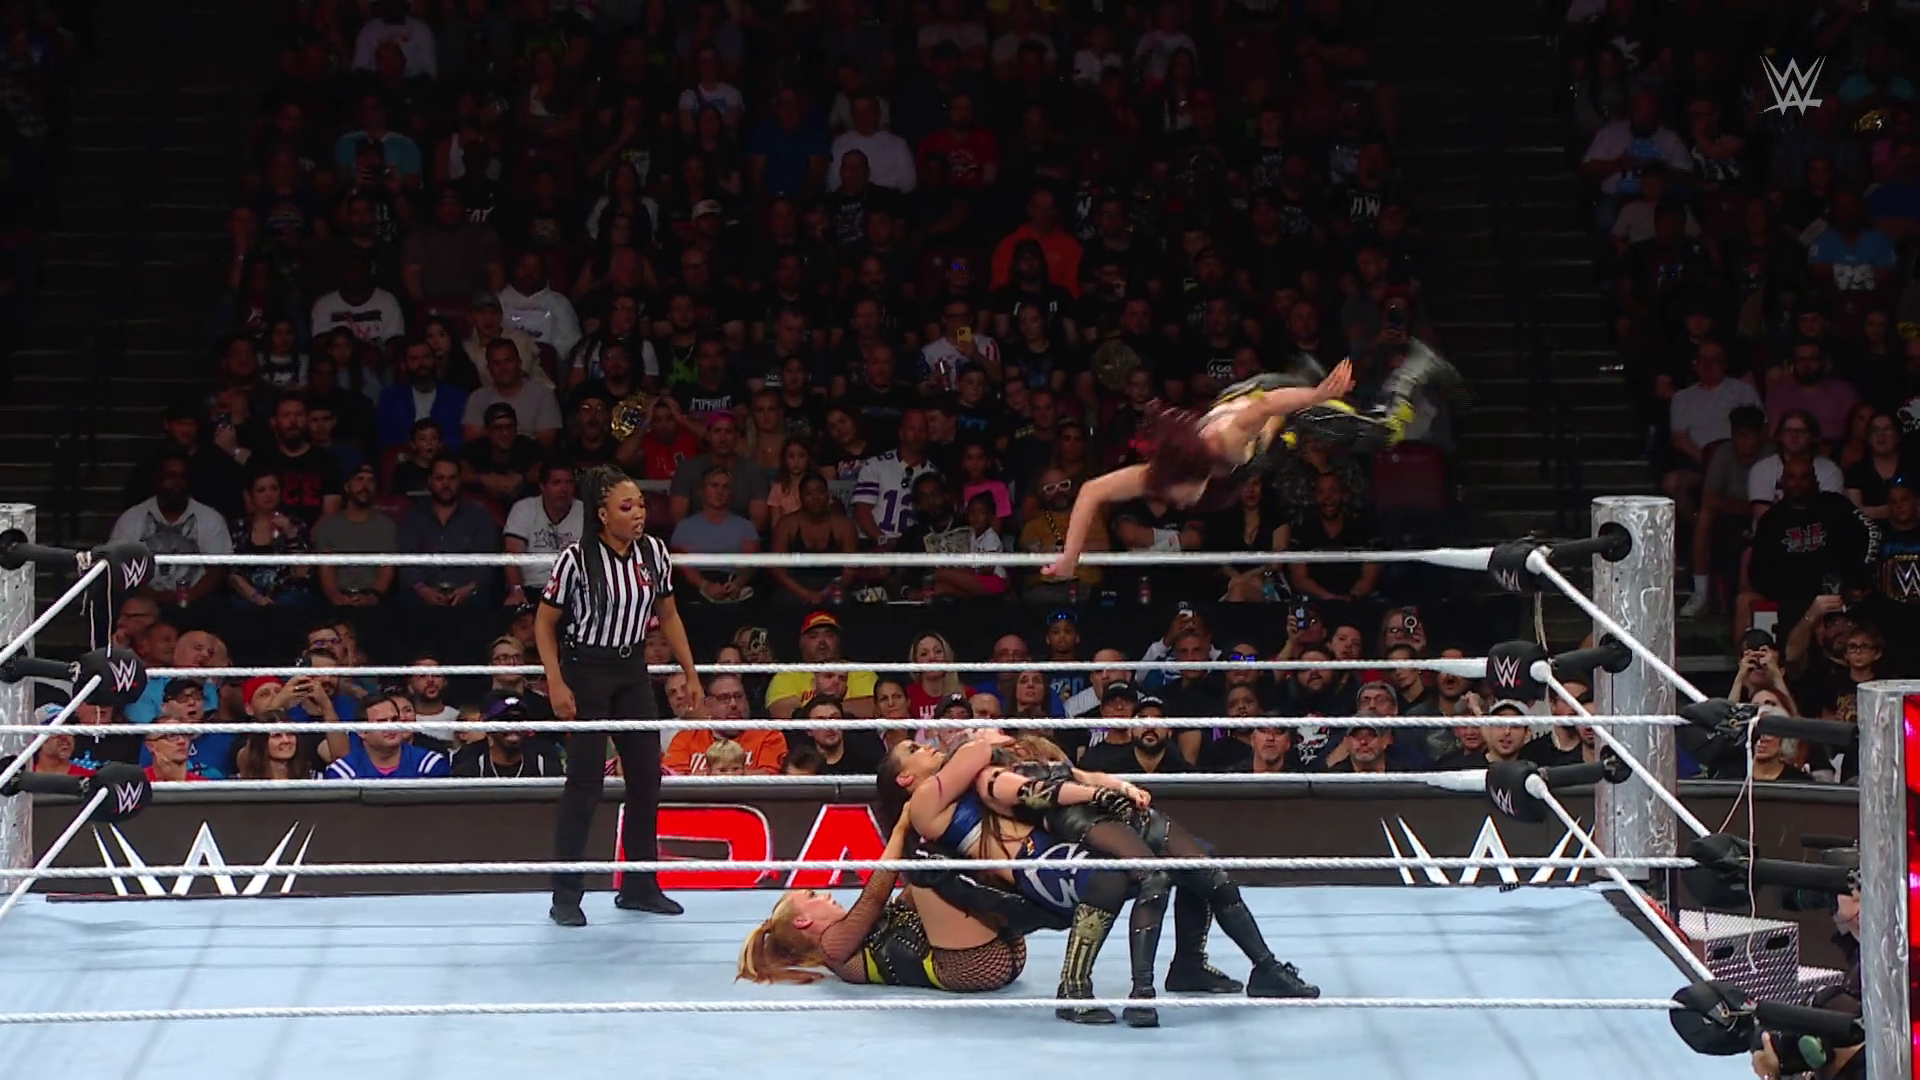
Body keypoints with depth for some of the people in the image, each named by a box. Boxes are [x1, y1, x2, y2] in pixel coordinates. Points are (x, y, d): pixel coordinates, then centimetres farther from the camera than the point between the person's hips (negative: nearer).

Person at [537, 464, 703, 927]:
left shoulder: (654, 553, -1)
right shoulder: (576, 559, -16)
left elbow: (668, 616, 11)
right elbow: (544, 623, -8)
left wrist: (690, 674, 11)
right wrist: (556, 684, -15)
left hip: (633, 670, 6)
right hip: (586, 670, -6)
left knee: (647, 777, 6)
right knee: (585, 781, -8)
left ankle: (639, 887, 18)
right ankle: (565, 894, -1)